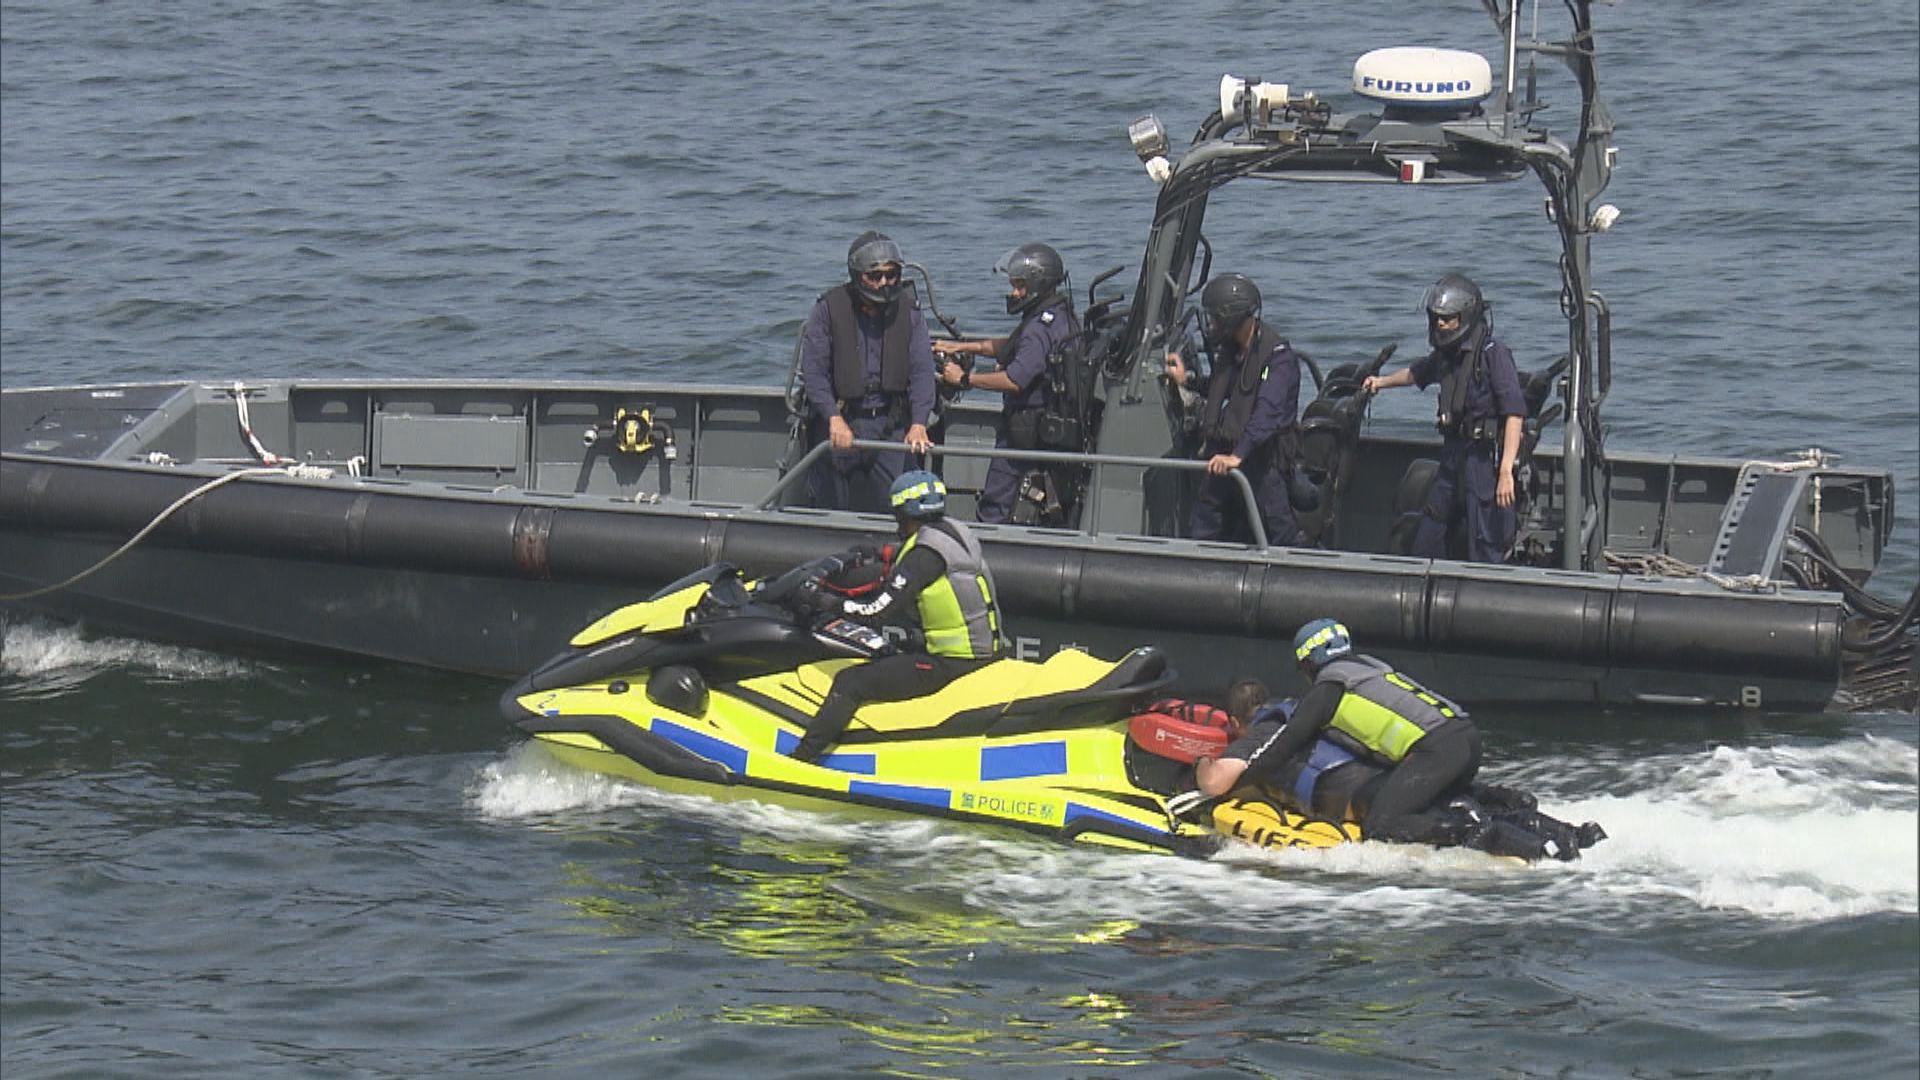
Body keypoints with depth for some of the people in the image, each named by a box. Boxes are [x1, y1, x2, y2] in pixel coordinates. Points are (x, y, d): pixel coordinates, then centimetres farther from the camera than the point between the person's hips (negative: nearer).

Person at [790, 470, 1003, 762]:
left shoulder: (924, 553, -18)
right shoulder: (954, 531, 11)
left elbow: (879, 612, -19)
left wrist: (828, 603, -8)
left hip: (952, 661, -10)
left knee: (851, 682, -10)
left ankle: (801, 758, -12)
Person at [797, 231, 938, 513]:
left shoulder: (909, 315, 3)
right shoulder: (829, 309, -5)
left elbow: (922, 373, -2)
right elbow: (813, 370, -9)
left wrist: (918, 424, -16)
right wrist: (834, 418, -21)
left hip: (889, 426, 2)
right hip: (838, 422, -2)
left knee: (886, 508, 2)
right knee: (830, 507, 0)